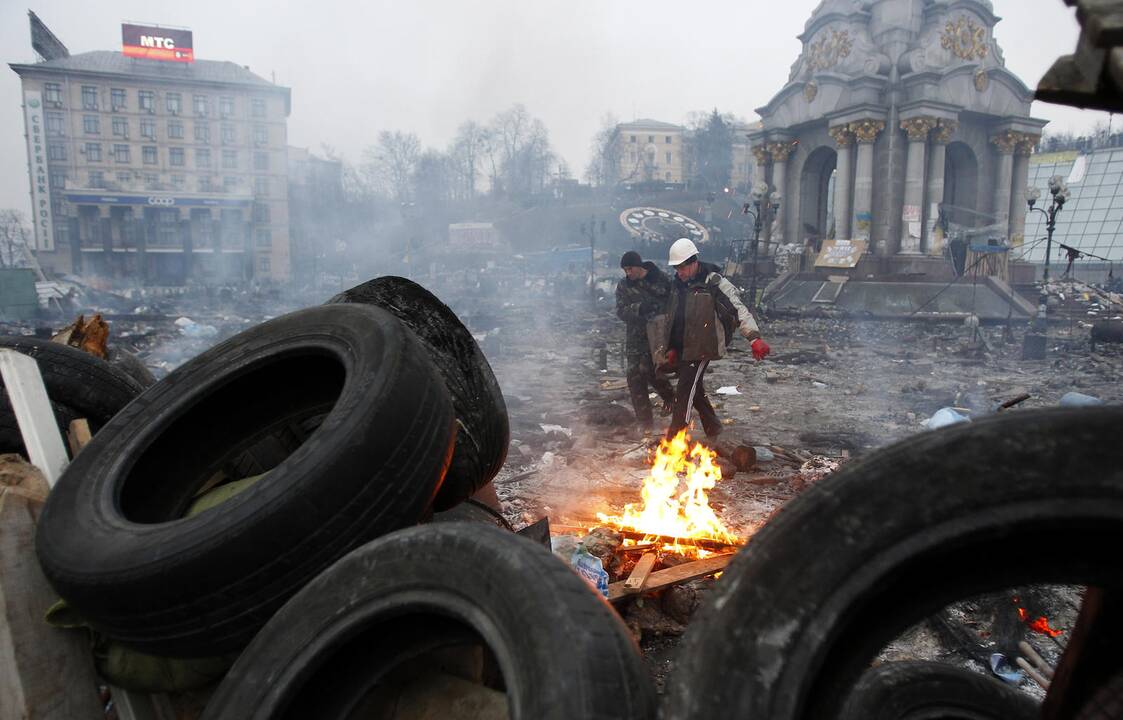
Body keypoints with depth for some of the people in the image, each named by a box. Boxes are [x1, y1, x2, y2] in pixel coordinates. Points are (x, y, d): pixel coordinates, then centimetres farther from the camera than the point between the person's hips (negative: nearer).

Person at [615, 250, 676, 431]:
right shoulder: (623, 285, 5)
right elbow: (620, 311, -5)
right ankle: (644, 421, 11)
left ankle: (669, 396, 14)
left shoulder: (661, 279, -2)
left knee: (648, 370, -18)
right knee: (634, 376, 0)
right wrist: (639, 308, -20)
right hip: (635, 337, 4)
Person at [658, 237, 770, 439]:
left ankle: (674, 437, -4)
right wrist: (671, 347, 17)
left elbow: (739, 310, -19)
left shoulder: (713, 283, -13)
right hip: (682, 348, 8)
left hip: (702, 348, -8)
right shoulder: (677, 284, 9)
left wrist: (755, 338, -29)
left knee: (685, 390, -10)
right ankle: (713, 428, 32)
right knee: (694, 389, 15)